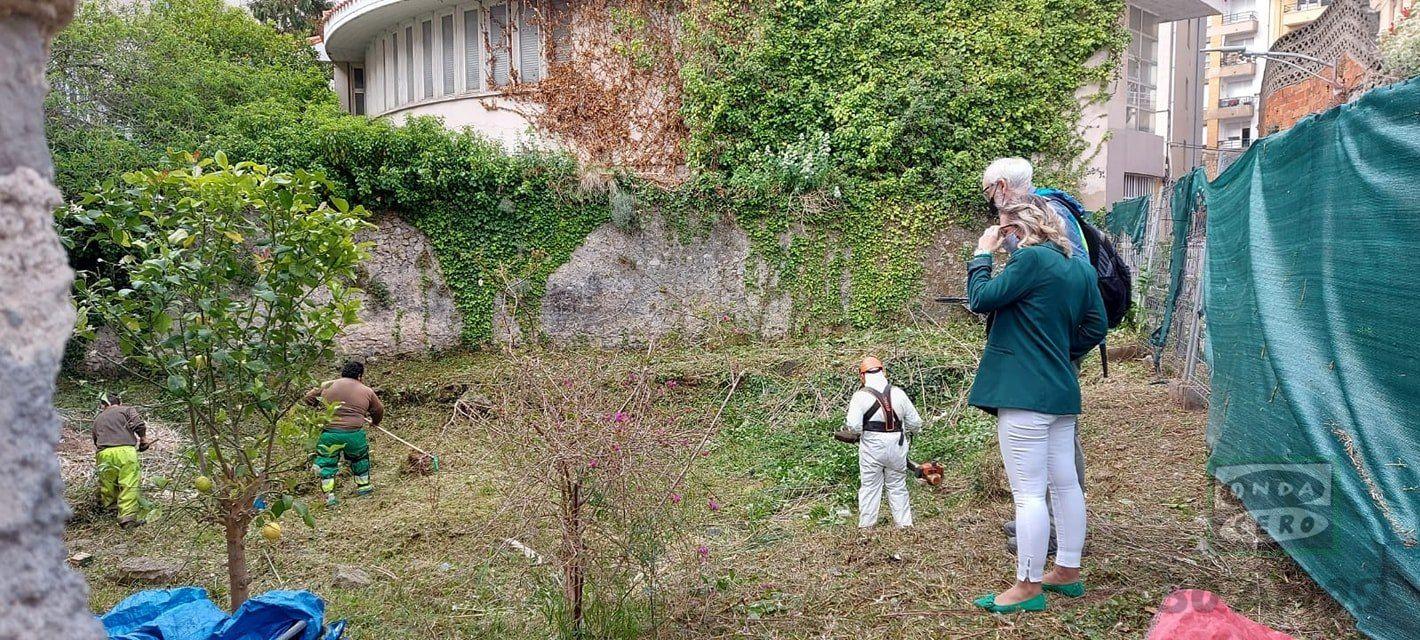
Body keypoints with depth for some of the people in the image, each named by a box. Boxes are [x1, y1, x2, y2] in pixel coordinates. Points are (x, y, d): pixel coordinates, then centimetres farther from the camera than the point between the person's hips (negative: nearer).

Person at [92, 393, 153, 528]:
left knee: (107, 484, 21)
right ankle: (127, 517, -14)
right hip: (125, 451, -4)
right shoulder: (126, 410, 15)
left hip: (104, 454, 4)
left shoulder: (97, 419, 29)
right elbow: (138, 425, -3)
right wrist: (143, 438, 14)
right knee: (129, 486, -6)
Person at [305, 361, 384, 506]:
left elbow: (309, 398, 15)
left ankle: (329, 495, 9)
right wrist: (374, 422, 44)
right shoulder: (367, 391, 9)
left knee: (326, 463, 16)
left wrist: (319, 405, 36)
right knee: (359, 458, 25)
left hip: (329, 433, 0)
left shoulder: (329, 385, 10)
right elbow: (378, 411, 22)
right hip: (354, 433, 0)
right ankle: (364, 486, 36)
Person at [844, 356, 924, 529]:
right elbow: (915, 423, 4)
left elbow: (854, 426, -18)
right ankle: (904, 523, 18)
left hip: (872, 448, -2)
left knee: (869, 487, 8)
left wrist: (846, 422, 4)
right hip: (897, 448, 3)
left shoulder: (861, 396, -10)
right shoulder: (898, 394, -1)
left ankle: (866, 525, 11)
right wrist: (906, 430, 25)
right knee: (898, 486, 14)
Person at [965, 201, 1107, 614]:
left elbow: (980, 299, -13)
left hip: (1024, 393, -9)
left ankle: (1028, 587, 2)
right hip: (1062, 390, 9)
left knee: (1028, 492, -4)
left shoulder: (1031, 259, -14)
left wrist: (982, 253, -1)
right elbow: (1095, 327, 16)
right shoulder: (1080, 267, 12)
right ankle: (1068, 571, 27)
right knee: (1065, 484, 15)